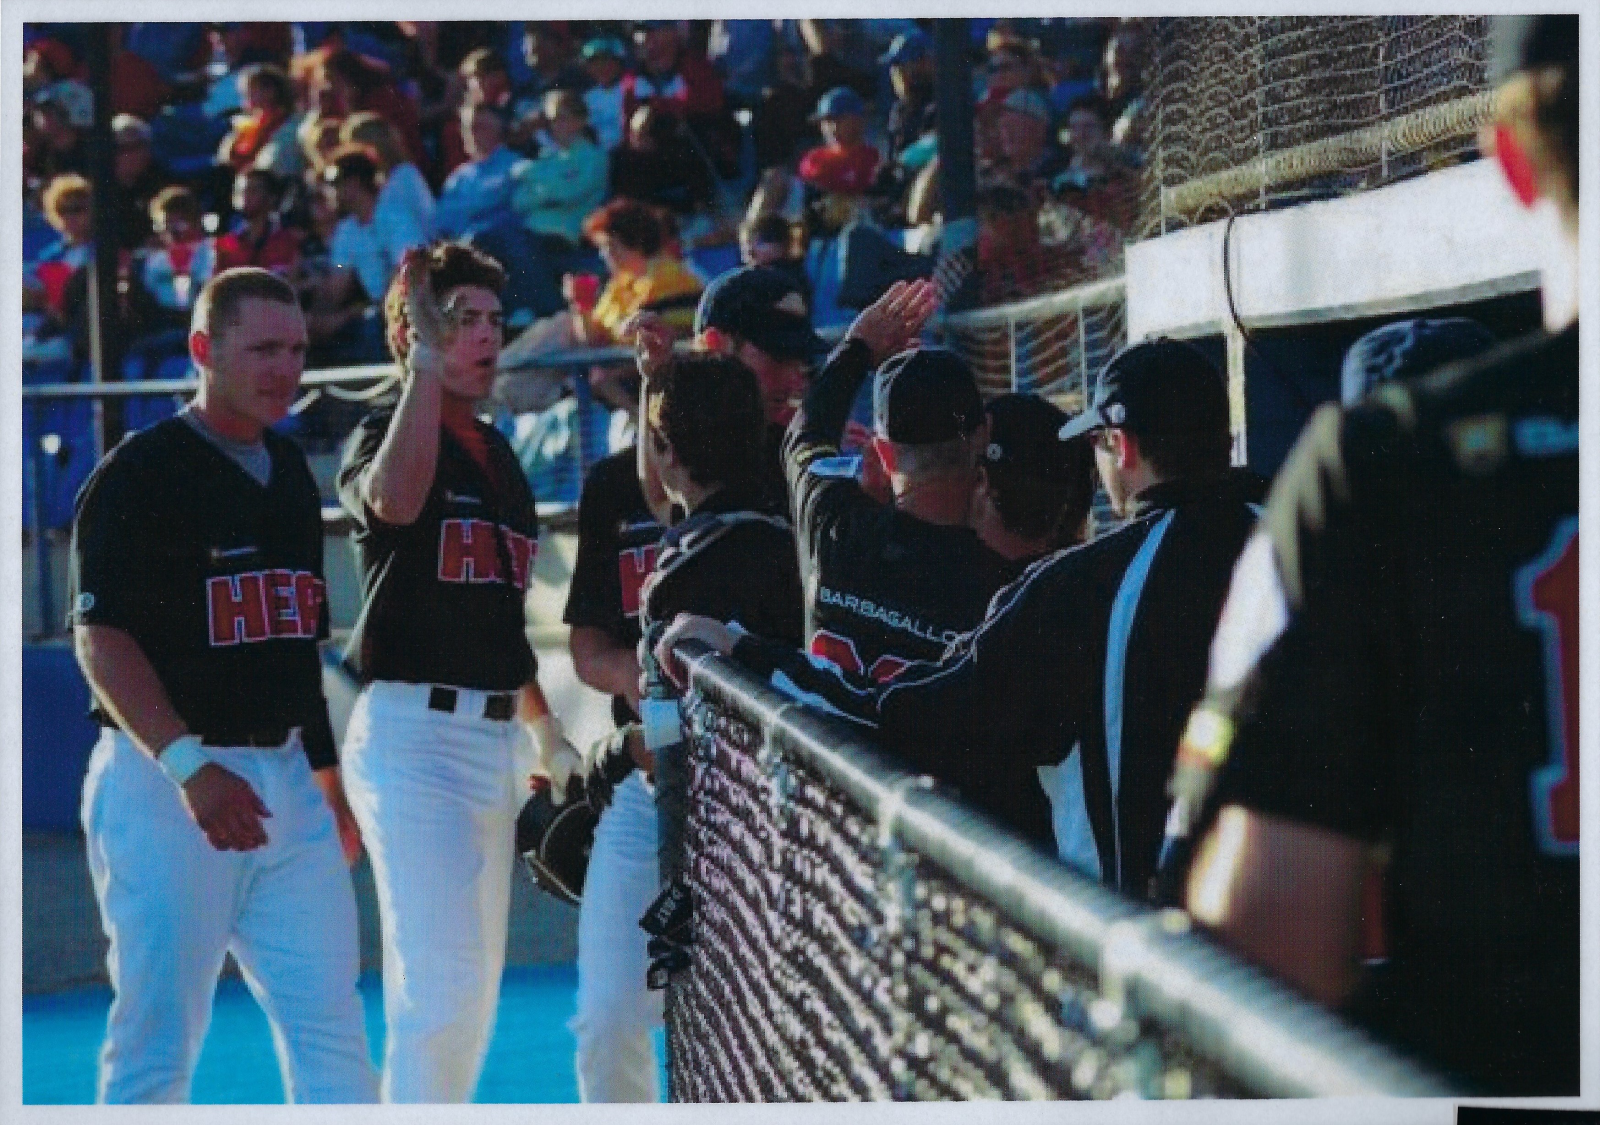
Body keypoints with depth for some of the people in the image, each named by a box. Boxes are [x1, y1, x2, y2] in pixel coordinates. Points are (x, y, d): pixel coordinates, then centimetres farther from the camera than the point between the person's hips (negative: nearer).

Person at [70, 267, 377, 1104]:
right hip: (163, 783, -7)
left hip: (287, 781, 7)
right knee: (157, 1040, -3)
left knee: (330, 1029, 5)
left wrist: (328, 774, 20)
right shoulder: (140, 472, -9)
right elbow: (100, 638, -16)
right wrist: (189, 765, -27)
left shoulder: (290, 472, 15)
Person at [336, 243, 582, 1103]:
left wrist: (545, 728, 24)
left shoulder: (496, 452, 17)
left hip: (494, 736, 8)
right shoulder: (384, 433, -6)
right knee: (441, 981, -16)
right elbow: (395, 501, -32)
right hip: (413, 733, -8)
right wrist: (425, 368, -30)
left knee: (475, 985, 12)